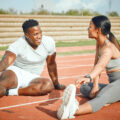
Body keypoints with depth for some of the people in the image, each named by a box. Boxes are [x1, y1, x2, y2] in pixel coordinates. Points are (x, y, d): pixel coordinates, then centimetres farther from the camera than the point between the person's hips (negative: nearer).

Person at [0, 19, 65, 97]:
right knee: (8, 78, -40)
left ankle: (11, 92, -31)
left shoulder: (49, 42, -8)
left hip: (33, 78, 3)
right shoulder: (18, 45, -19)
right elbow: (7, 61, -37)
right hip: (15, 73, -3)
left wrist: (56, 84, 17)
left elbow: (51, 64, 6)